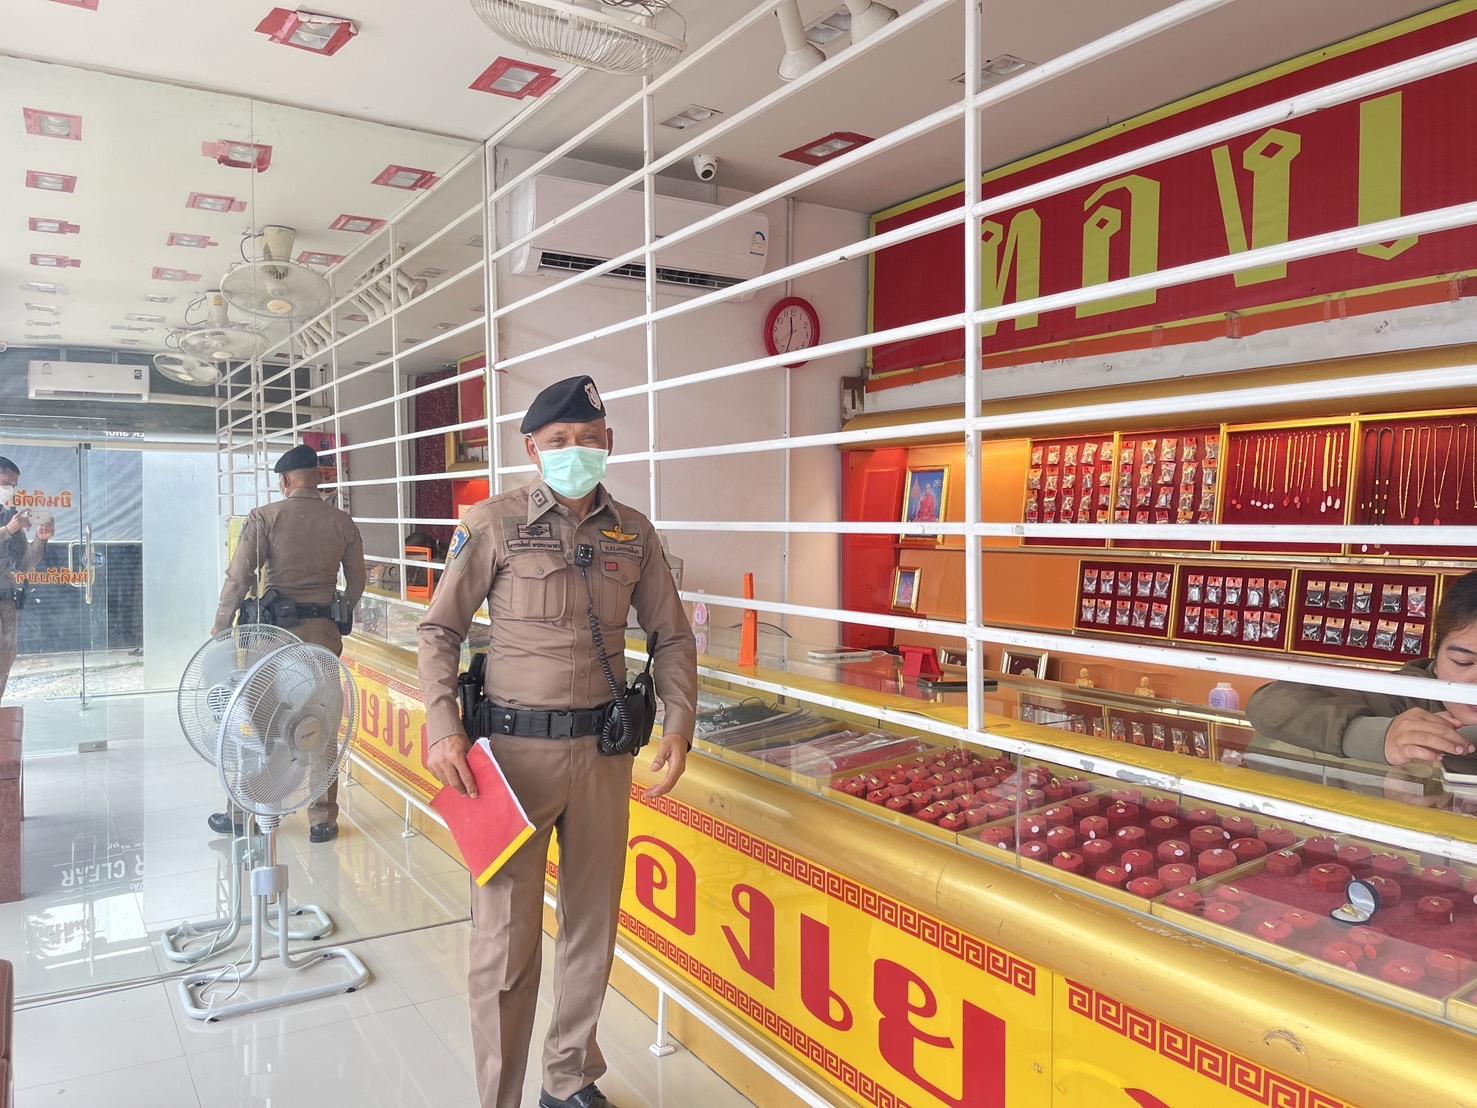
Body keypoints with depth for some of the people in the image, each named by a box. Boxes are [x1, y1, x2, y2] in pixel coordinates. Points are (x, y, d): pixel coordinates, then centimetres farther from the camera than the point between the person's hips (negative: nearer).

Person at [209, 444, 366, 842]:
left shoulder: (265, 517, -6)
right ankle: (322, 820, 12)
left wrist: (220, 627, 1)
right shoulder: (342, 523, 2)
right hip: (323, 631, 2)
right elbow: (356, 582, 8)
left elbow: (239, 578, -9)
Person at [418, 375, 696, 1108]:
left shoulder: (633, 532, 5)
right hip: (514, 748, -3)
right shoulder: (494, 522, -4)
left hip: (604, 750, 4)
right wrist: (444, 729, -12)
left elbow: (671, 638, 9)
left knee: (592, 927, 16)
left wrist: (678, 726, -3)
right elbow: (440, 630, -1)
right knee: (506, 939, 3)